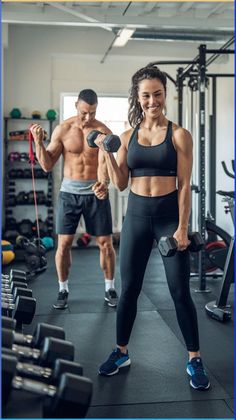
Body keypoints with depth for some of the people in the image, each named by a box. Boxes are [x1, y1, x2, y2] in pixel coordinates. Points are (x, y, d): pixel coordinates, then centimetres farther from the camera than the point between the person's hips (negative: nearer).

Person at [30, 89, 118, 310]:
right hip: (69, 192, 1)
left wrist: (103, 183, -40)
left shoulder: (104, 132, -6)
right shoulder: (62, 130, -3)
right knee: (64, 243, 1)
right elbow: (47, 165, -2)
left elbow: (103, 163, -19)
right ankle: (63, 289, 18)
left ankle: (110, 288, 20)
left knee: (105, 243, 3)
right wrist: (38, 142, -18)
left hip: (96, 193, 0)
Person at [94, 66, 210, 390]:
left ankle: (195, 361, 19)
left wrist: (182, 227, -11)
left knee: (180, 291, 3)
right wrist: (107, 153, -6)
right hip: (136, 215, 3)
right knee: (129, 288, 11)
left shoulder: (179, 135, -3)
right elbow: (120, 184, 6)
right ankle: (121, 353, 28)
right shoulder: (127, 136, 6)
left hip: (170, 214, -3)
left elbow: (184, 185, -6)